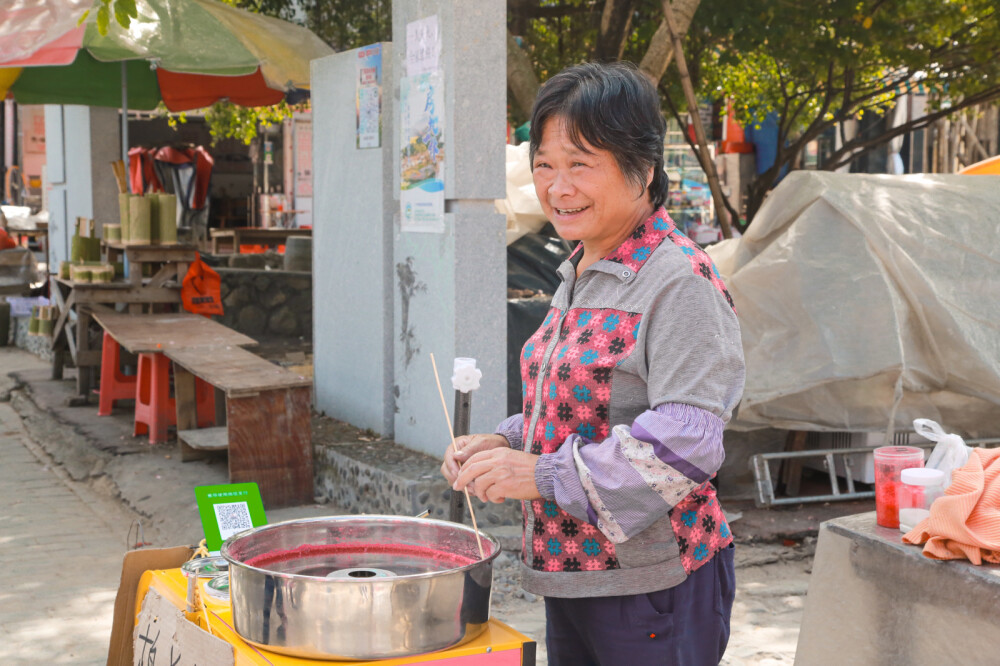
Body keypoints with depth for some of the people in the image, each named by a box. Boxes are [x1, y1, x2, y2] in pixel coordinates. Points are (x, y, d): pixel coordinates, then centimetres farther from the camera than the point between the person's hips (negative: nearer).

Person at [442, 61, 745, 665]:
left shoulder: (680, 282, -17)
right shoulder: (580, 277, 12)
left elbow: (687, 442, -25)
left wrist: (545, 474, -25)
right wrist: (506, 446, 4)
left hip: (651, 585, -8)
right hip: (571, 575, 8)